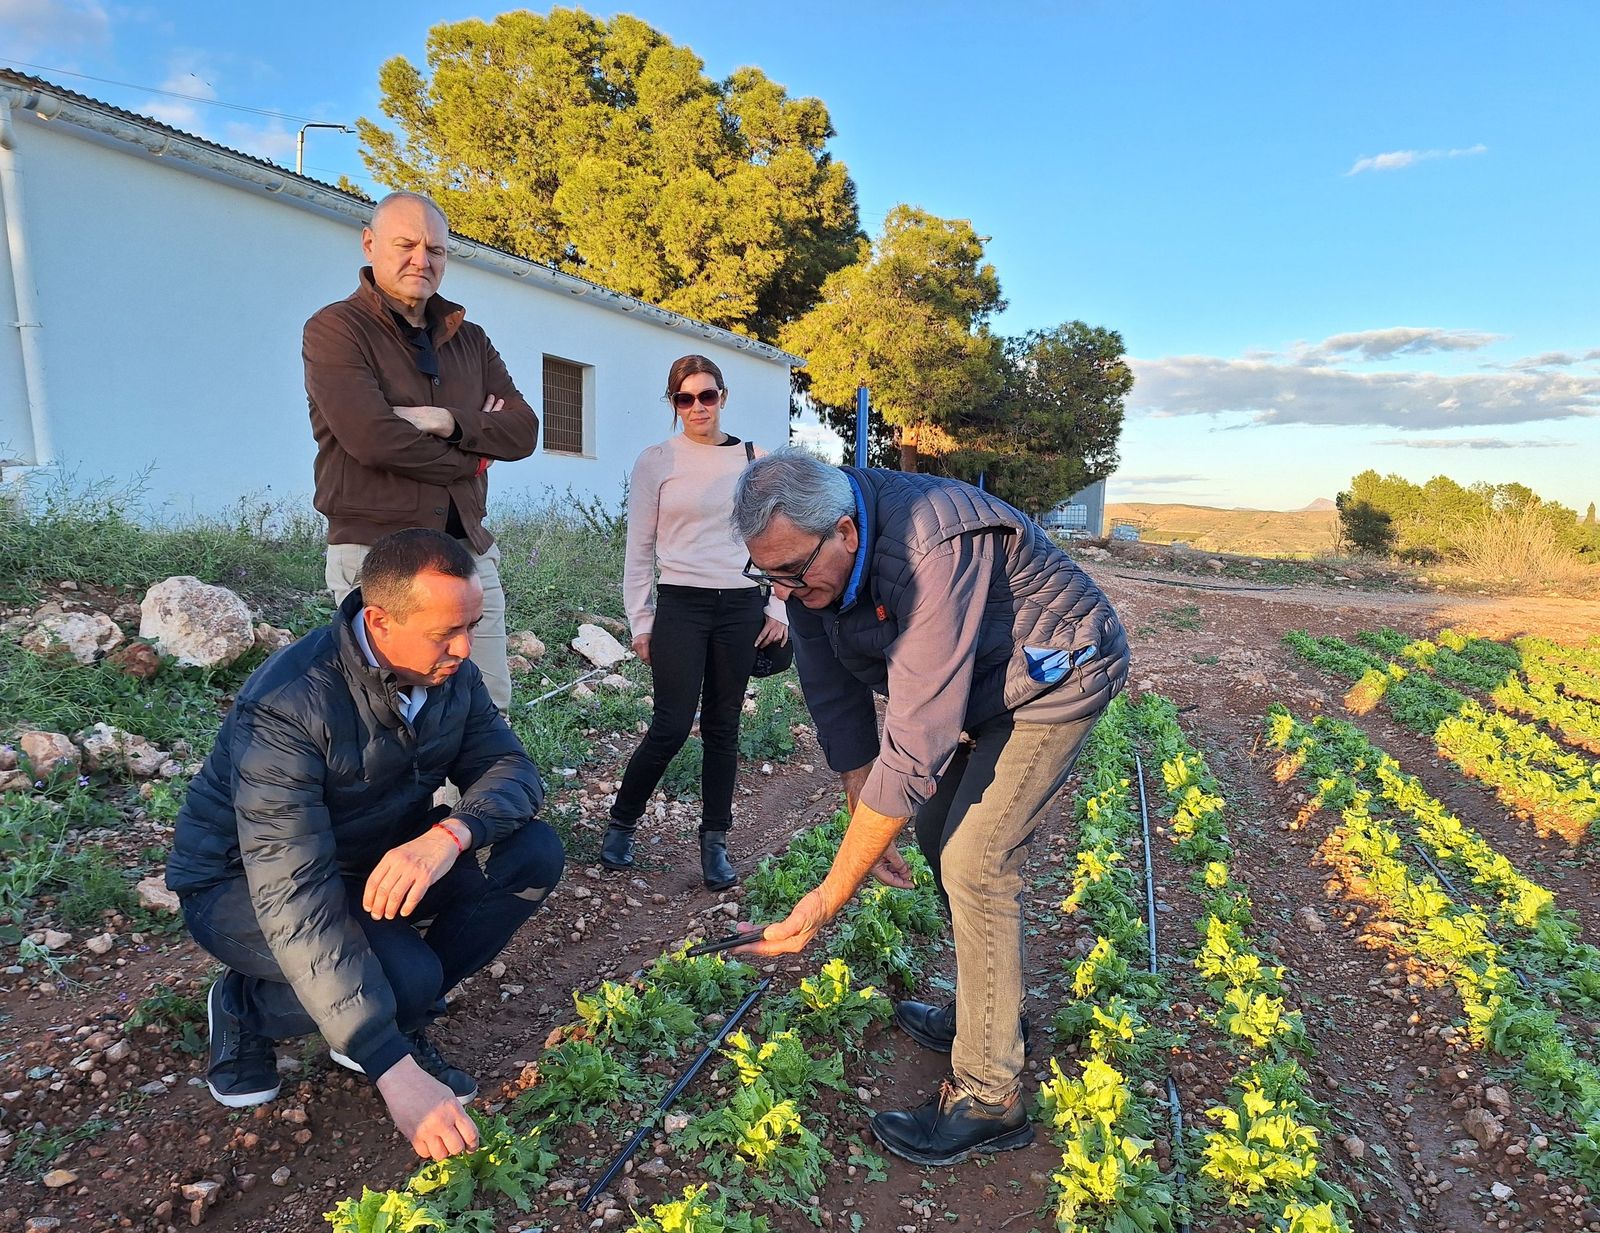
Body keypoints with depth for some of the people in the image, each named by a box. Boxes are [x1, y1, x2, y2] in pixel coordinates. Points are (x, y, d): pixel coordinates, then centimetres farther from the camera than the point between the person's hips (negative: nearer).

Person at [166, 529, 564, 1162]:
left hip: (374, 864, 6)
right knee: (407, 974, -32)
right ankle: (244, 1009, 2)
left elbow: (512, 770, -14)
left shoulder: (452, 674, -13)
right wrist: (394, 1072, -42)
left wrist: (451, 833, -40)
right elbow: (294, 898, -38)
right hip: (242, 886, -5)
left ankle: (402, 1019, 1)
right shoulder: (286, 705, -33)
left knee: (532, 853, -17)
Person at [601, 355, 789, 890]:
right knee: (671, 726, -5)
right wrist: (640, 621, -1)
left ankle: (715, 842, 19)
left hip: (741, 606, 3)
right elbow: (639, 549, 3)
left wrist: (778, 608, 6)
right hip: (681, 605, -2)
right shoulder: (656, 461, 2)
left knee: (723, 728, 7)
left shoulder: (754, 460, 8)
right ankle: (621, 825, 18)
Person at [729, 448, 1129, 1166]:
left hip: (1054, 676, -8)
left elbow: (915, 746, -41)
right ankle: (991, 1012, 33)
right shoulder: (810, 560, -15)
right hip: (971, 683, 8)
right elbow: (836, 701, -5)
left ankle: (988, 1101, 2)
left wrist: (828, 898, -37)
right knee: (937, 834, 11)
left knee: (973, 863, -14)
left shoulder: (931, 549, -40)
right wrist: (867, 824, -5)